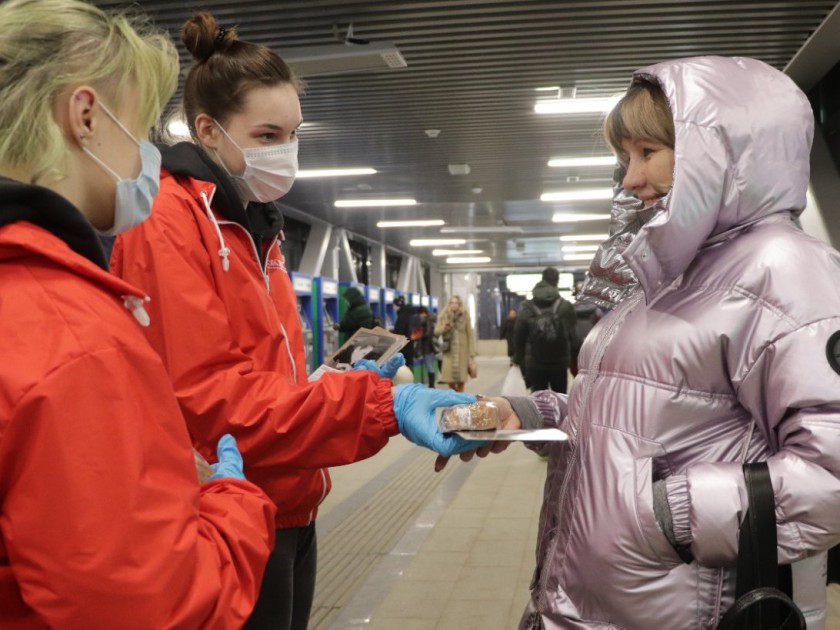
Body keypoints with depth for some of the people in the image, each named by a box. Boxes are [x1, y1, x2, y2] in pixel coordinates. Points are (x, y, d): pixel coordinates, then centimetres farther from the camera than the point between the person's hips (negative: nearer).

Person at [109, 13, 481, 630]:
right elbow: (206, 396, -23)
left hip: (286, 514, 9)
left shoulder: (257, 228, 13)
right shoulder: (164, 227, -15)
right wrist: (380, 406, -27)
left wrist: (365, 392, -1)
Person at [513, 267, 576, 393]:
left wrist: (518, 359, 9)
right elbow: (572, 334, 1)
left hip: (534, 363, 1)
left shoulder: (527, 307, -1)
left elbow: (519, 336, 1)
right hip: (559, 363, 0)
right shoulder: (565, 306, -3)